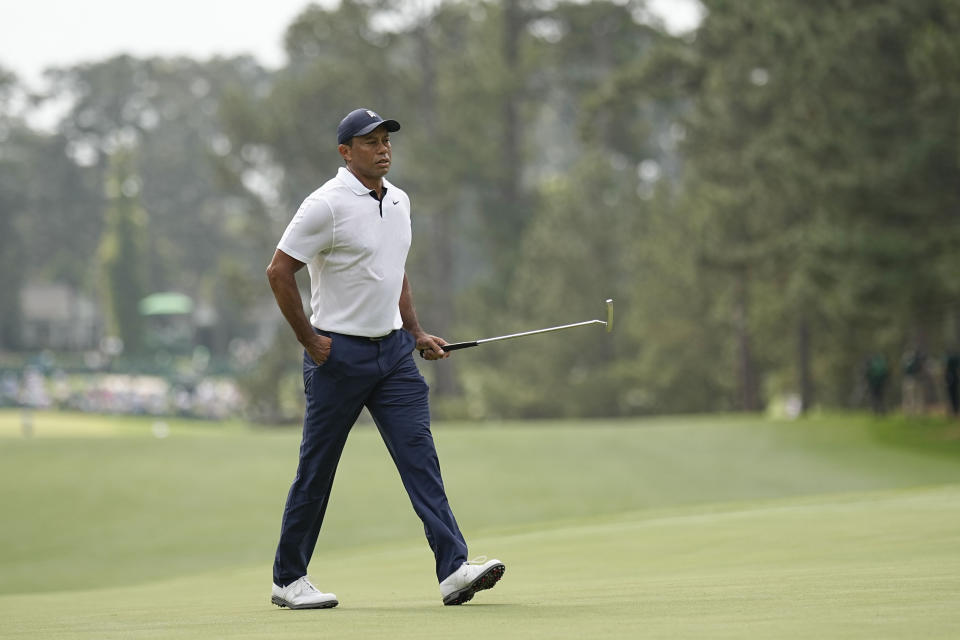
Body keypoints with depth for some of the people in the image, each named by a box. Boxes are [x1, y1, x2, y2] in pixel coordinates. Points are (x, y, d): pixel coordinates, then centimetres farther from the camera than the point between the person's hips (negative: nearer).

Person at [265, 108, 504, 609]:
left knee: (420, 454, -6)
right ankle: (288, 579, 14)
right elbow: (278, 272, -12)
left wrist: (417, 332, 15)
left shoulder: (398, 201, 12)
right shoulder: (327, 205, -12)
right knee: (316, 469, 2)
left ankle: (453, 569, -14)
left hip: (393, 349, 6)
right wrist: (309, 340, -12)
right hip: (339, 354, -6)